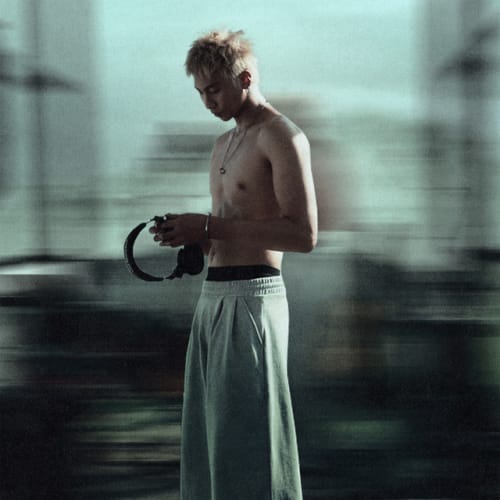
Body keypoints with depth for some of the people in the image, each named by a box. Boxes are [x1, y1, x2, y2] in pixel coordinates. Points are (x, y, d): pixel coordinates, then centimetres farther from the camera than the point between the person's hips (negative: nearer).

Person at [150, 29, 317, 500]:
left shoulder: (281, 137, -8)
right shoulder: (224, 146, 20)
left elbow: (303, 234, -17)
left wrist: (209, 226, -18)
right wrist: (190, 235, 6)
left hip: (253, 297, -9)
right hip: (213, 297, 9)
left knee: (244, 433, -9)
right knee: (206, 435, 10)